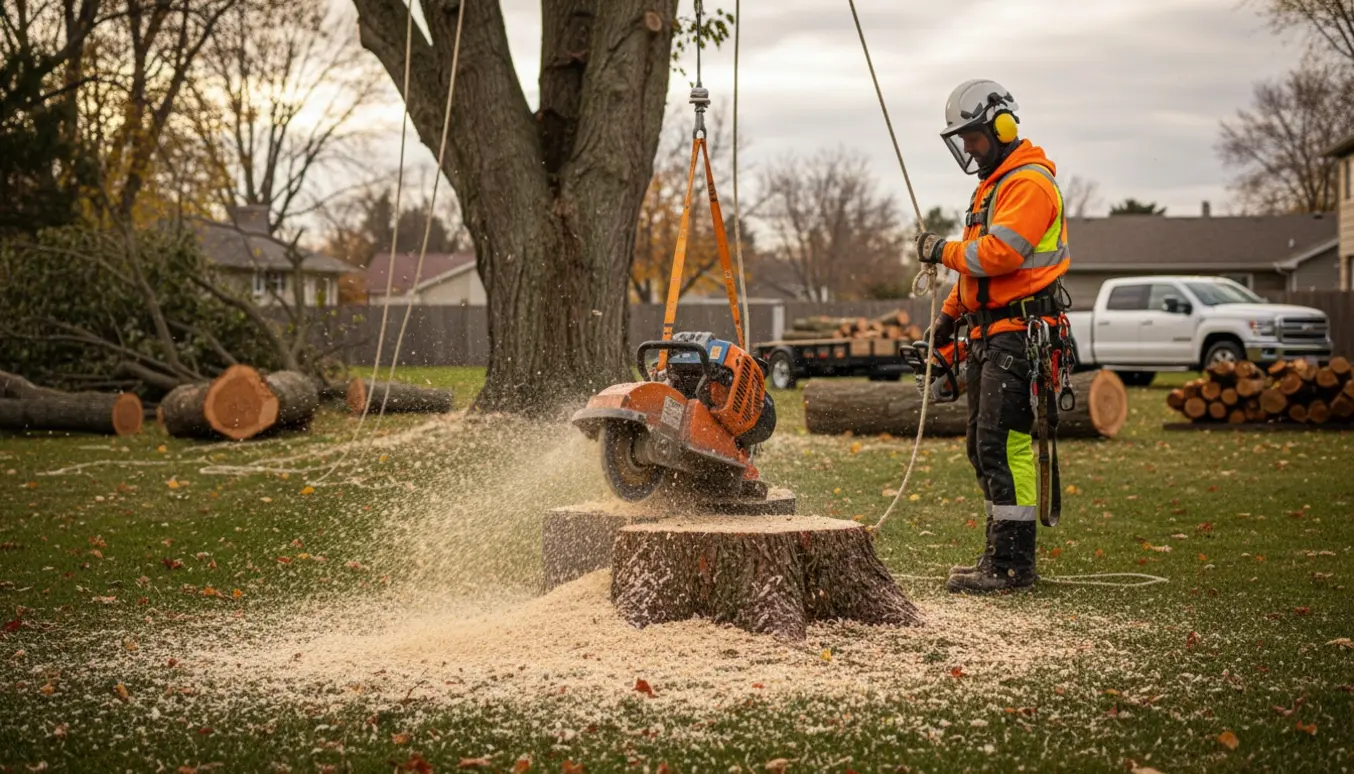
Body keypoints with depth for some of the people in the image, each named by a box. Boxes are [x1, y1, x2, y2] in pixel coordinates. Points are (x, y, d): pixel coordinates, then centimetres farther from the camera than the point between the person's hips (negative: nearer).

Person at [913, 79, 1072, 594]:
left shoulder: (1029, 183, -11)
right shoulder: (993, 184, 22)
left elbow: (998, 253, -23)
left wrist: (944, 251, -8)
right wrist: (951, 313, 19)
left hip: (1019, 334, -11)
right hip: (989, 333, 11)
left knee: (1003, 444, -13)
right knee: (983, 446, 11)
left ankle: (1011, 564, -12)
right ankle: (1003, 557, 16)